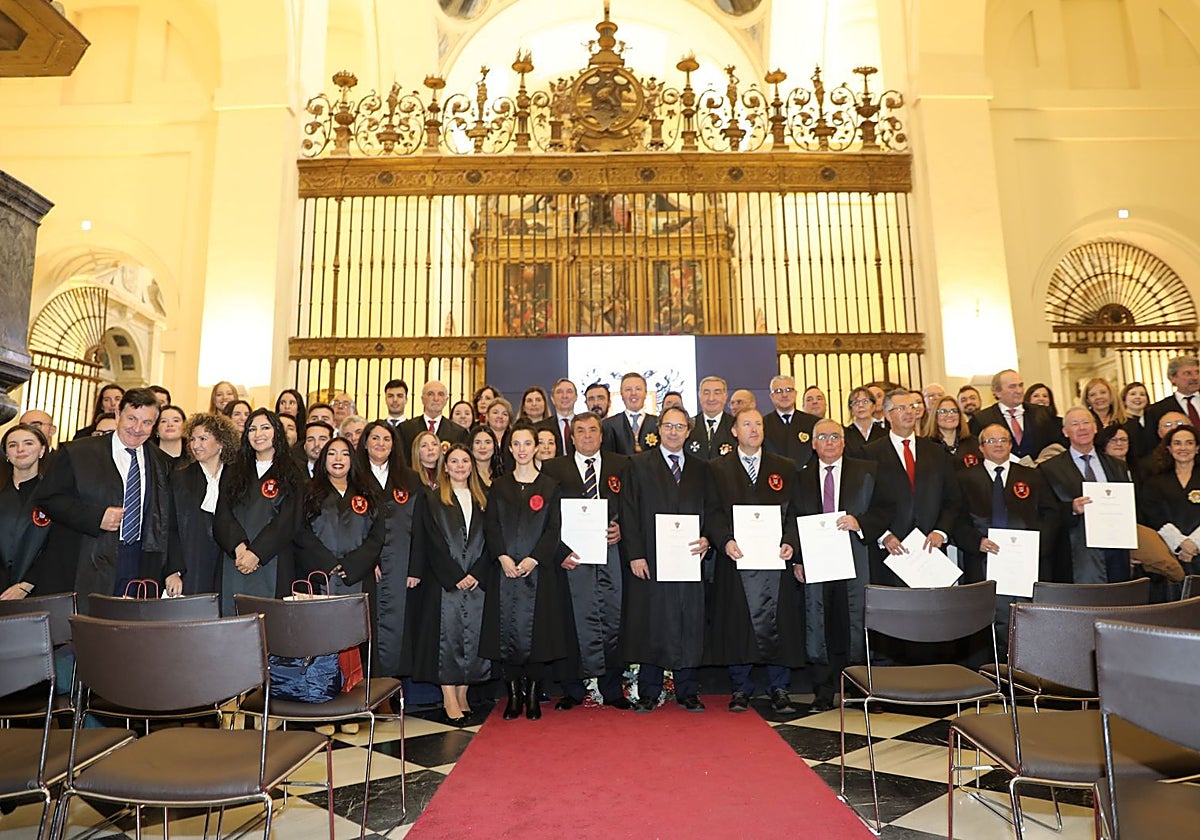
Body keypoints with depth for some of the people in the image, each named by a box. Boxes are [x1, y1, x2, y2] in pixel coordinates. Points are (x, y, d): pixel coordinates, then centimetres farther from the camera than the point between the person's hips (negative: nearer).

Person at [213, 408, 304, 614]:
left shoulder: (291, 475, 6)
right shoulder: (233, 473, 17)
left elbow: (288, 522, -4)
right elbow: (222, 516, 5)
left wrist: (256, 553, -14)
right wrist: (239, 547, -12)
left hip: (273, 564, -3)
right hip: (233, 564, 3)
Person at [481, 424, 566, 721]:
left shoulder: (549, 486, 6)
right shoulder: (499, 486, 11)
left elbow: (554, 529, 0)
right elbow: (491, 527, 5)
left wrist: (534, 559, -12)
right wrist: (503, 557, -10)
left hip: (538, 570, -1)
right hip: (504, 570, 2)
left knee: (535, 631, -1)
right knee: (507, 630, 1)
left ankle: (533, 696, 11)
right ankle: (514, 695, 13)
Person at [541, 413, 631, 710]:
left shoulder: (621, 465, 13)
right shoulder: (554, 469, 9)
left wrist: (621, 530, -6)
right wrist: (559, 551, -6)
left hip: (612, 552, 1)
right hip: (573, 556, -1)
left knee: (612, 619, 3)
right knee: (578, 620, -1)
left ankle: (612, 688, 15)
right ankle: (572, 690, 10)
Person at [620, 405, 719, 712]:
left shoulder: (701, 469, 15)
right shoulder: (639, 464, 5)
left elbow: (713, 509, 14)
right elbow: (629, 511, -1)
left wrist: (707, 539, -5)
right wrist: (635, 554, -9)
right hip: (650, 560, -2)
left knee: (690, 626, 6)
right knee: (650, 625, 2)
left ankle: (688, 692, 19)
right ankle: (648, 693, 14)